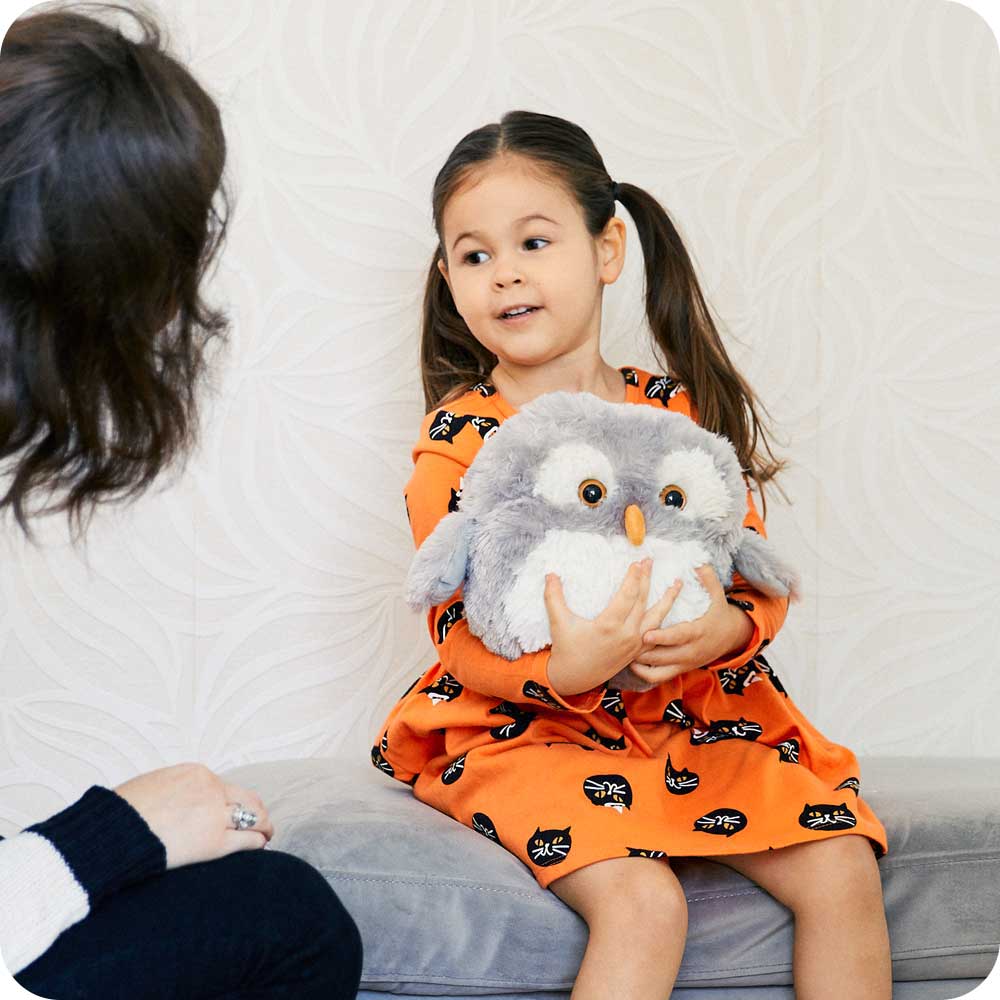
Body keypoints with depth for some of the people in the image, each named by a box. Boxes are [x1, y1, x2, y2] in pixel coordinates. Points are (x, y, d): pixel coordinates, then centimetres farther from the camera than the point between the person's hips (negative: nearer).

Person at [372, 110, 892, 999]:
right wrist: (565, 668, -30)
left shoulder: (683, 409, 3)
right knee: (642, 901, -28)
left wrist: (727, 628, -20)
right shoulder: (459, 440, -5)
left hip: (695, 716, 4)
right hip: (529, 727, -3)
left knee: (843, 871, -11)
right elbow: (460, 633, -9)